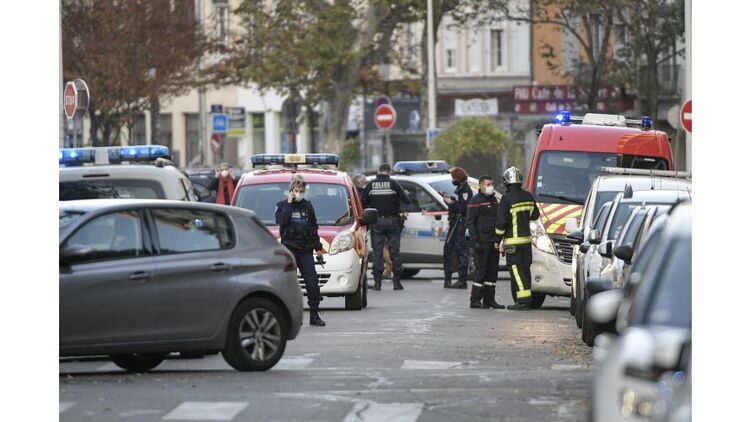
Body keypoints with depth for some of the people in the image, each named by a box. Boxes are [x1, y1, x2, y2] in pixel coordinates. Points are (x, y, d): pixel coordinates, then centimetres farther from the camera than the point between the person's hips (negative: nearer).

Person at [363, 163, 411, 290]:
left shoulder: (370, 185, 2)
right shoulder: (393, 184, -4)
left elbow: (364, 204, 3)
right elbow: (406, 200, -5)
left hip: (376, 222, 1)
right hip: (392, 221, -1)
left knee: (377, 251, 4)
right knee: (395, 251, 5)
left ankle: (377, 281, -2)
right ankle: (397, 282, 4)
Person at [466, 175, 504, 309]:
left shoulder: (493, 200, 19)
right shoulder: (475, 201, -6)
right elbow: (470, 222, -11)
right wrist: (474, 241, -19)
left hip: (493, 242, 8)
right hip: (482, 242, -8)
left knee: (492, 271, 8)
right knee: (481, 270, -8)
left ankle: (489, 299, 12)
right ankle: (475, 300, -5)